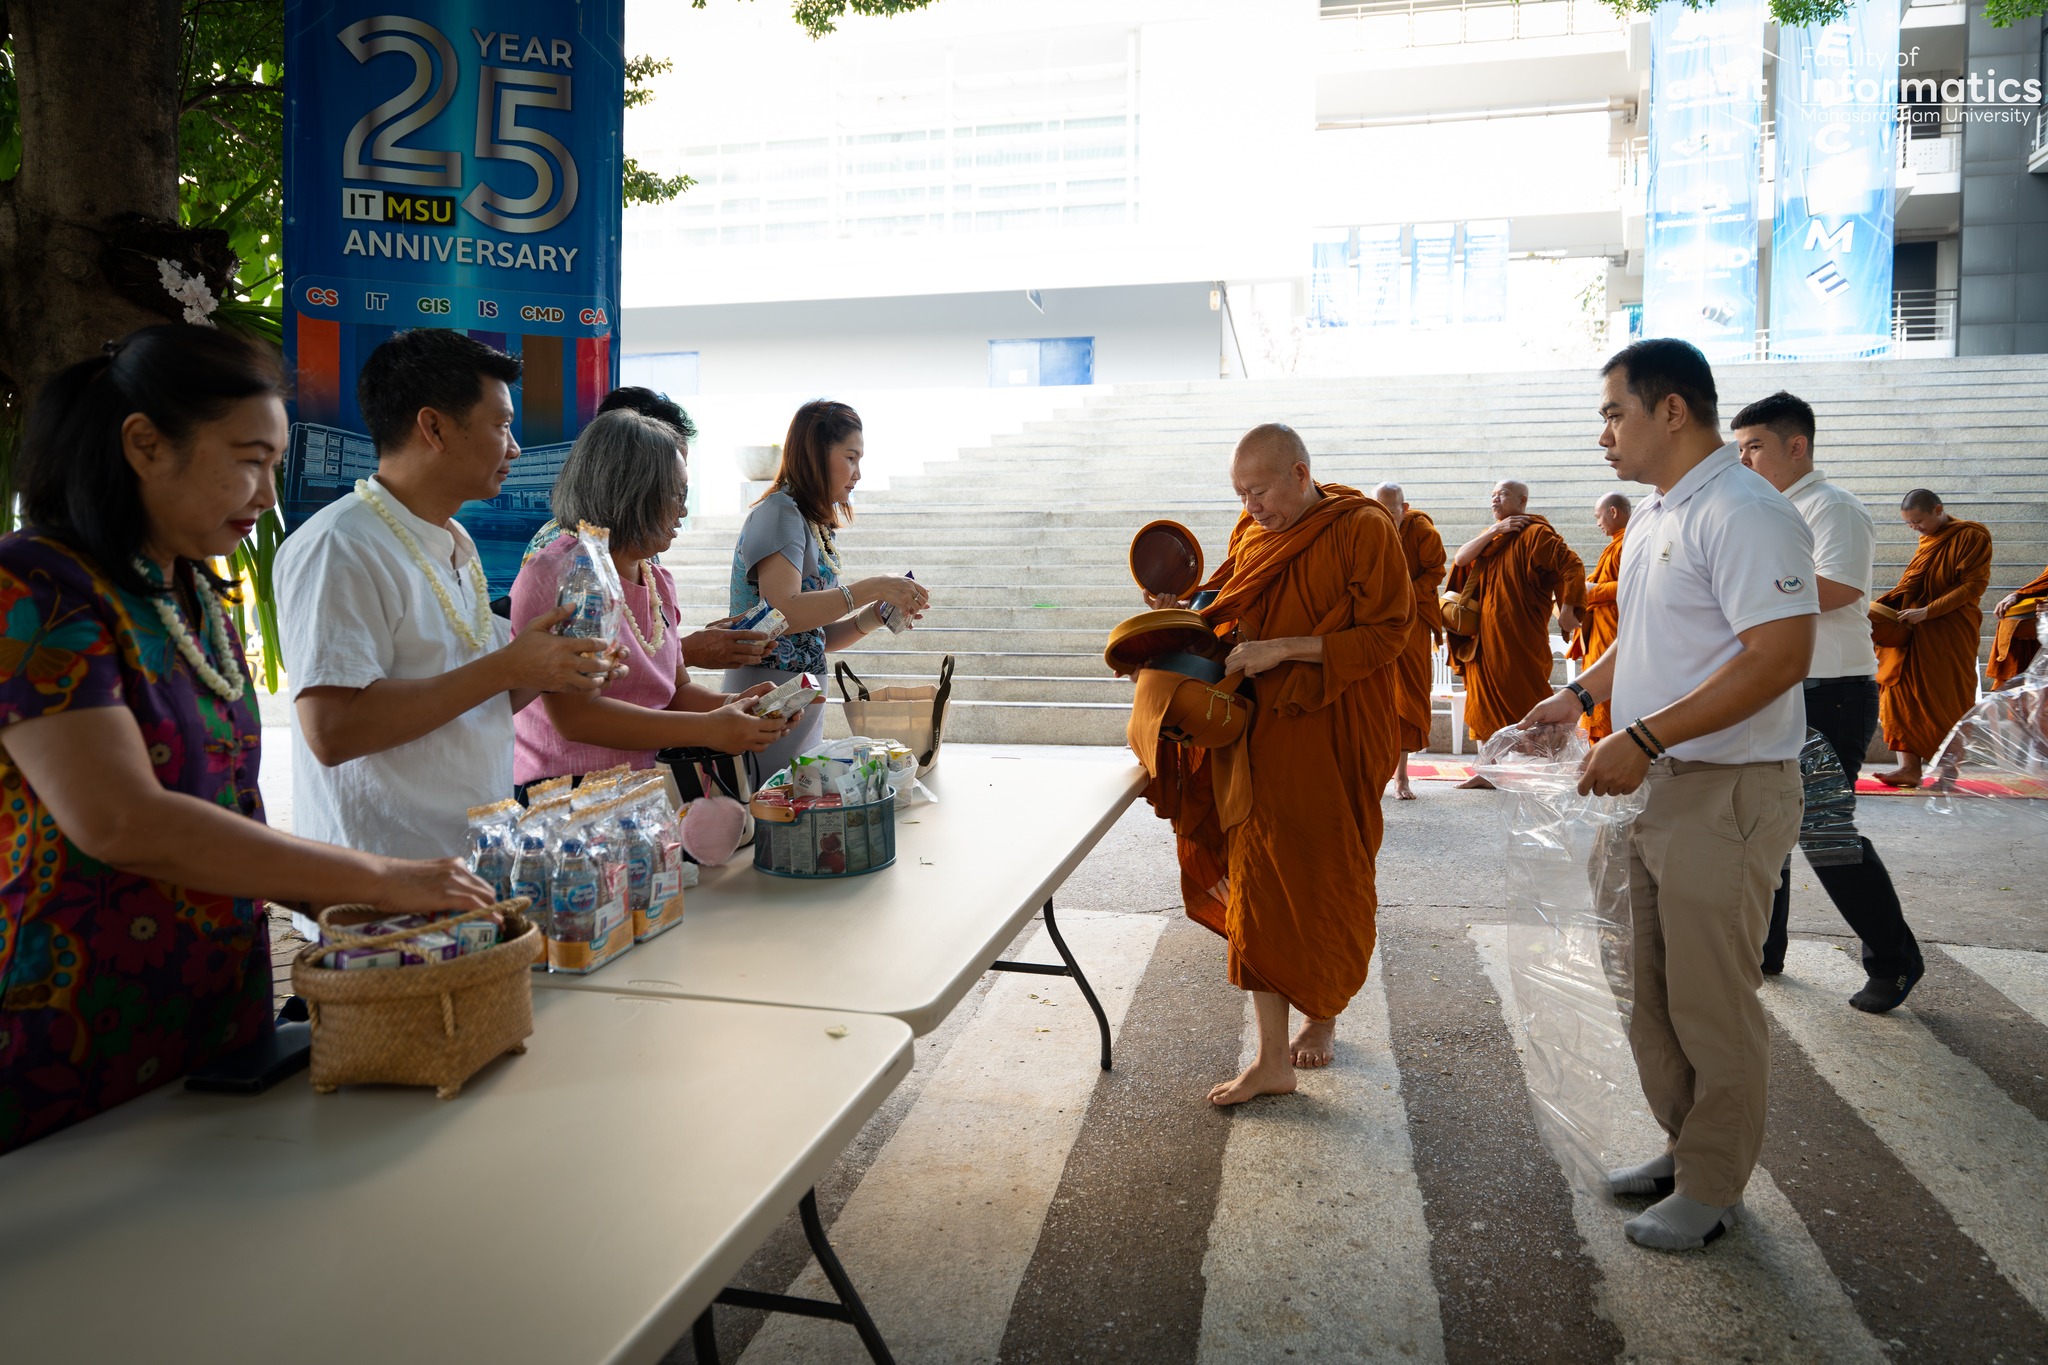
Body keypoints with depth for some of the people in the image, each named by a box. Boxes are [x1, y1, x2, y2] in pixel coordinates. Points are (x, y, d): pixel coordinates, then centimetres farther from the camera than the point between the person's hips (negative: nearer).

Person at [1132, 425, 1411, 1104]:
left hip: (1333, 736, -4)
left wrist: (1281, 650, -21)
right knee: (1259, 883, 1)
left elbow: (1385, 634, -14)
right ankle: (1272, 1059, 11)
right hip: (1260, 734, 4)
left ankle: (1324, 1015, 35)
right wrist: (1186, 614, -3)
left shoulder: (1364, 529, -9)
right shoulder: (1250, 532, 8)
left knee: (1329, 882, 9)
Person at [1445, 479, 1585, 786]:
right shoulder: (1491, 535, 16)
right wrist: (1494, 531, -10)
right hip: (1486, 636, 8)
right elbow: (1460, 559, -1)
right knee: (1486, 701, 10)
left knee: (1528, 702, -3)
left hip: (1519, 638, -8)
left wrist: (1567, 609, -21)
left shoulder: (1534, 533, -8)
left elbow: (1573, 566, -16)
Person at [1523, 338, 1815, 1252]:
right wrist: (1580, 695, 12)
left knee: (1712, 1004, 3)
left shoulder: (1744, 514, -17)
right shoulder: (1652, 519, 14)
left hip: (1726, 793, -9)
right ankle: (1682, 1149, 34)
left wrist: (1642, 739, -26)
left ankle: (1712, 1189, 20)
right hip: (1655, 790, 10)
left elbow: (1779, 656, -25)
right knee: (1650, 994, 17)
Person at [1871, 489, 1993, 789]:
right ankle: (1910, 766, -2)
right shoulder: (1928, 540, 13)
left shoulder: (1972, 536, -8)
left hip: (1953, 632, -6)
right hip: (1917, 632, 6)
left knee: (1949, 699, 0)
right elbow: (1911, 582, 9)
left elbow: (1973, 585, -13)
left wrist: (1926, 611, -22)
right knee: (1905, 692, -2)